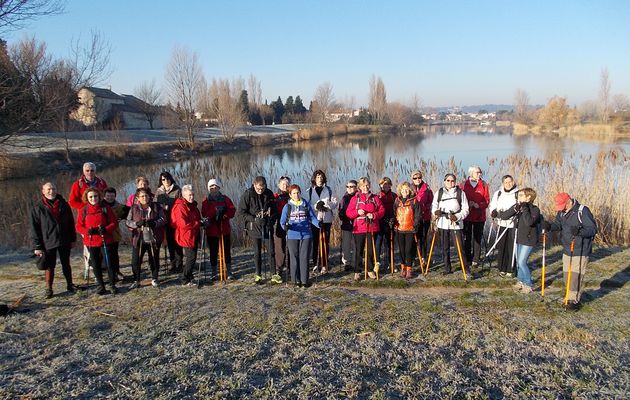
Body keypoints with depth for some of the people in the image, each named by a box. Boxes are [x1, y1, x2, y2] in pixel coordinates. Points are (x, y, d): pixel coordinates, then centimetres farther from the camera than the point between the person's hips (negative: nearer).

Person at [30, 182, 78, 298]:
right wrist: (37, 246, -8)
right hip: (48, 242, -2)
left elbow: (71, 222, 9)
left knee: (66, 264, 14)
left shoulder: (63, 204, 3)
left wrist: (72, 239, 7)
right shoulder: (38, 207, -5)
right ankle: (48, 289, 16)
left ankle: (70, 285, 25)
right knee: (50, 266, 4)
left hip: (64, 241, 3)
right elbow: (35, 228, -5)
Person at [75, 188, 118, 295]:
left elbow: (114, 222, 0)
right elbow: (79, 226, 3)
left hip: (105, 241, -2)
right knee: (96, 265, 9)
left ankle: (112, 285, 14)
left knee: (109, 263, -2)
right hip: (91, 242, 2)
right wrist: (88, 231, -16)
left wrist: (106, 229, -18)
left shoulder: (105, 208, -2)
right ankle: (101, 286, 23)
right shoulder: (83, 210, 2)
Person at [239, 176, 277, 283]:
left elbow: (275, 210, 10)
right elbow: (241, 211, -7)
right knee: (257, 252, 7)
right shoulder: (247, 194, -7)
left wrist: (271, 220, -7)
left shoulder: (269, 194, 1)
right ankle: (258, 275, 17)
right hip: (254, 227, -1)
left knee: (271, 251, -2)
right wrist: (254, 219, -16)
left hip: (267, 227, 1)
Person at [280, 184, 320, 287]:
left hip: (306, 235, 0)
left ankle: (304, 280, 10)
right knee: (294, 258, 4)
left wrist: (318, 223, -15)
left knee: (304, 258, 1)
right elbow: (282, 221, 1)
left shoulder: (306, 205, 6)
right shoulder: (287, 207, 4)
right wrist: (285, 226, -21)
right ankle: (296, 280, 15)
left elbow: (312, 218, 4)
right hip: (292, 236, 0)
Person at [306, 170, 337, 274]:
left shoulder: (328, 190, 7)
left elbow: (334, 203, 2)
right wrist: (316, 206, -17)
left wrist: (326, 204, -16)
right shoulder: (309, 191, 5)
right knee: (315, 242, 2)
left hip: (326, 219, 0)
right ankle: (315, 264, 13)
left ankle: (324, 265, 9)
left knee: (325, 243, 2)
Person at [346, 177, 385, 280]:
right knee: (358, 251, 3)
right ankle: (357, 271, 11)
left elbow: (382, 211, 5)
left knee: (371, 250, 8)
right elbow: (348, 212, 1)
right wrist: (357, 212, -17)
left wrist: (374, 215, -12)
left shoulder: (375, 198, 7)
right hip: (359, 229, -1)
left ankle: (370, 270, 21)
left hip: (372, 228, 1)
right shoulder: (355, 198, 4)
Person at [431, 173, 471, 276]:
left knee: (460, 247, -6)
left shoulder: (461, 193, 0)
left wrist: (457, 216, -16)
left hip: (456, 223, -3)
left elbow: (465, 209, 0)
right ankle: (447, 268, 21)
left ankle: (466, 268, 4)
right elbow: (434, 205, 11)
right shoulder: (439, 192, 7)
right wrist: (435, 211, -11)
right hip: (442, 223, 3)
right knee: (445, 247, 9)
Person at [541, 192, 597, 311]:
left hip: (581, 252, -7)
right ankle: (572, 297, 26)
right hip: (567, 251, 7)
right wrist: (549, 226, -22)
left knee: (576, 276, -7)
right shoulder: (562, 212, 6)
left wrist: (579, 231, -37)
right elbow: (557, 224, 0)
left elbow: (593, 229, -19)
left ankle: (574, 301, 4)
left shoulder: (583, 211, -16)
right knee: (567, 276, 11)